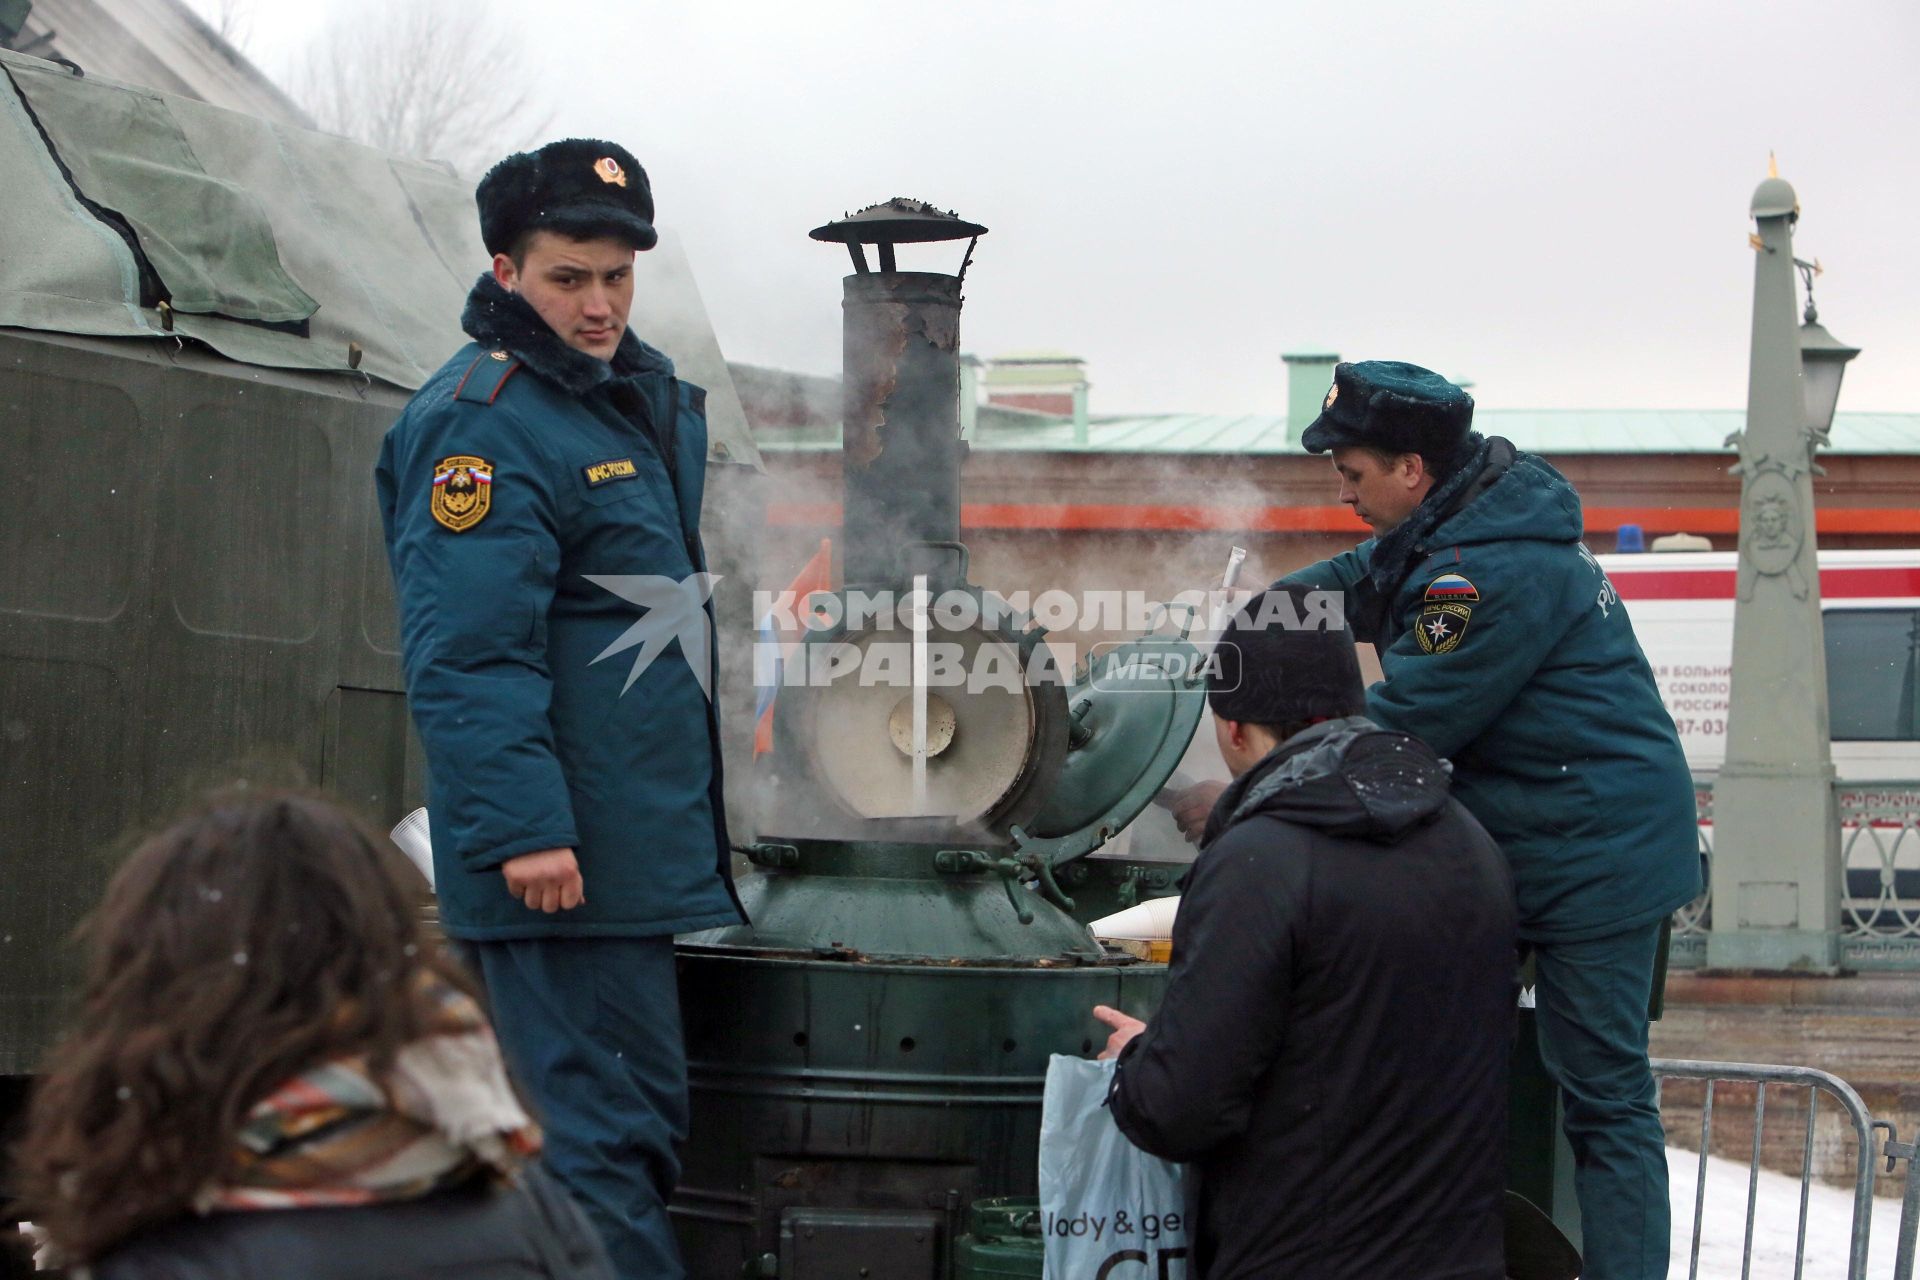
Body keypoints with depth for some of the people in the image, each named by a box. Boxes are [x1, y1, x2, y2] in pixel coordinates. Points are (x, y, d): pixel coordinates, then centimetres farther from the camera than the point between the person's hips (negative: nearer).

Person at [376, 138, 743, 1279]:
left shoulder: (651, 397, 17)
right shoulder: (481, 421, -14)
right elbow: (468, 654, -21)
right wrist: (521, 826, -27)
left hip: (643, 839, 10)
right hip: (560, 855, -10)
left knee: (644, 1124, 16)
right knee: (605, 1137, -8)